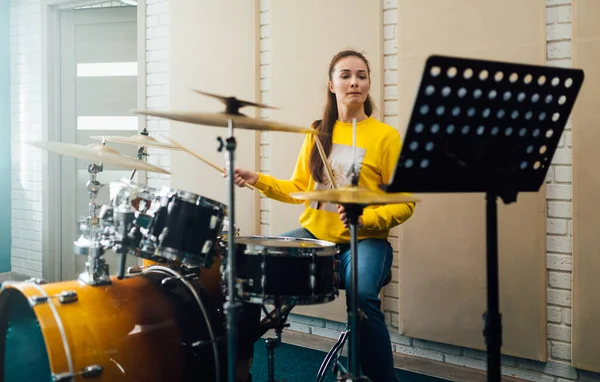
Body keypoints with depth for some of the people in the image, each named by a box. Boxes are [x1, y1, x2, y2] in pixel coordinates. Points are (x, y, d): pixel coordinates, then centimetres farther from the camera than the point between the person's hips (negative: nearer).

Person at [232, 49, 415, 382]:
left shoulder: (386, 136, -3)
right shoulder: (318, 133, 12)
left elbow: (404, 204, -6)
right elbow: (299, 189, 16)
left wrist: (365, 219, -22)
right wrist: (258, 180, 1)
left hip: (365, 240, -4)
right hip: (314, 234, 5)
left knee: (363, 297, -34)